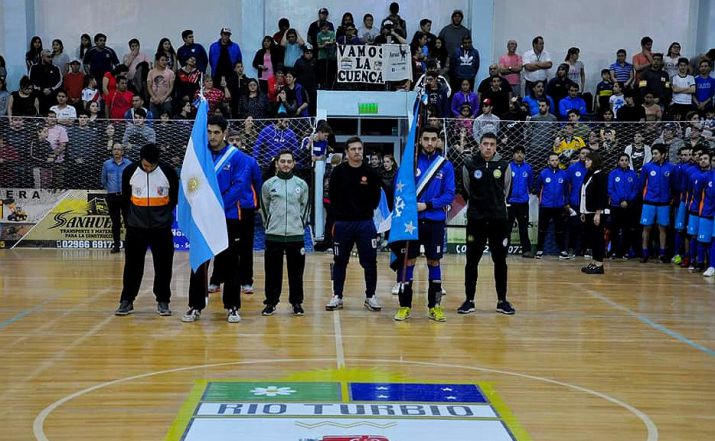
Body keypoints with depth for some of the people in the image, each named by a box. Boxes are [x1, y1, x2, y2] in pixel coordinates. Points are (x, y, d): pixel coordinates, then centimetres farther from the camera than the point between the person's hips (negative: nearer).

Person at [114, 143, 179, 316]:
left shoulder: (168, 172, -10)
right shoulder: (129, 172, -6)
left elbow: (175, 198, 4)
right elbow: (125, 198, 8)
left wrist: (165, 215, 6)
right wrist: (130, 218, 8)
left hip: (162, 227, -1)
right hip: (136, 227, 1)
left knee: (163, 266, 3)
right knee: (132, 265, 4)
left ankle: (163, 301, 14)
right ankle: (127, 301, 14)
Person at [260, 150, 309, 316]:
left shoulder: (302, 184, 5)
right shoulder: (268, 184, 2)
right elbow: (264, 208, 12)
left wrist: (299, 224, 9)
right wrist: (270, 225, 10)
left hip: (296, 235, 1)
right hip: (273, 236, 0)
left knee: (296, 271, 5)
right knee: (273, 271, 4)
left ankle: (297, 302, 15)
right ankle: (271, 302, 13)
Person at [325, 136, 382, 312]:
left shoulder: (370, 172, 1)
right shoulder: (338, 172, -1)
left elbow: (376, 196, 7)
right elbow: (333, 196, 2)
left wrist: (367, 210, 0)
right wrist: (341, 213, -2)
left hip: (365, 223, 0)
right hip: (343, 223, 0)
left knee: (370, 261, 2)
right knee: (340, 261, 7)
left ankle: (370, 296, 13)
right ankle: (337, 297, 16)